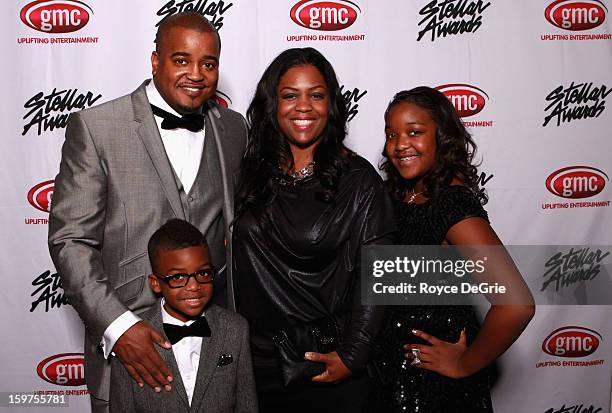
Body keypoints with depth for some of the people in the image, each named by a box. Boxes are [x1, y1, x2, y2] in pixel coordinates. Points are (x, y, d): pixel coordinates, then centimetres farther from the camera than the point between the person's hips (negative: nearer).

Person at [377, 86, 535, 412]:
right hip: (393, 362, 7)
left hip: (437, 378, -7)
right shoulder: (400, 194, 1)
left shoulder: (452, 202, -23)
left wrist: (464, 365, -19)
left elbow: (517, 303, -31)